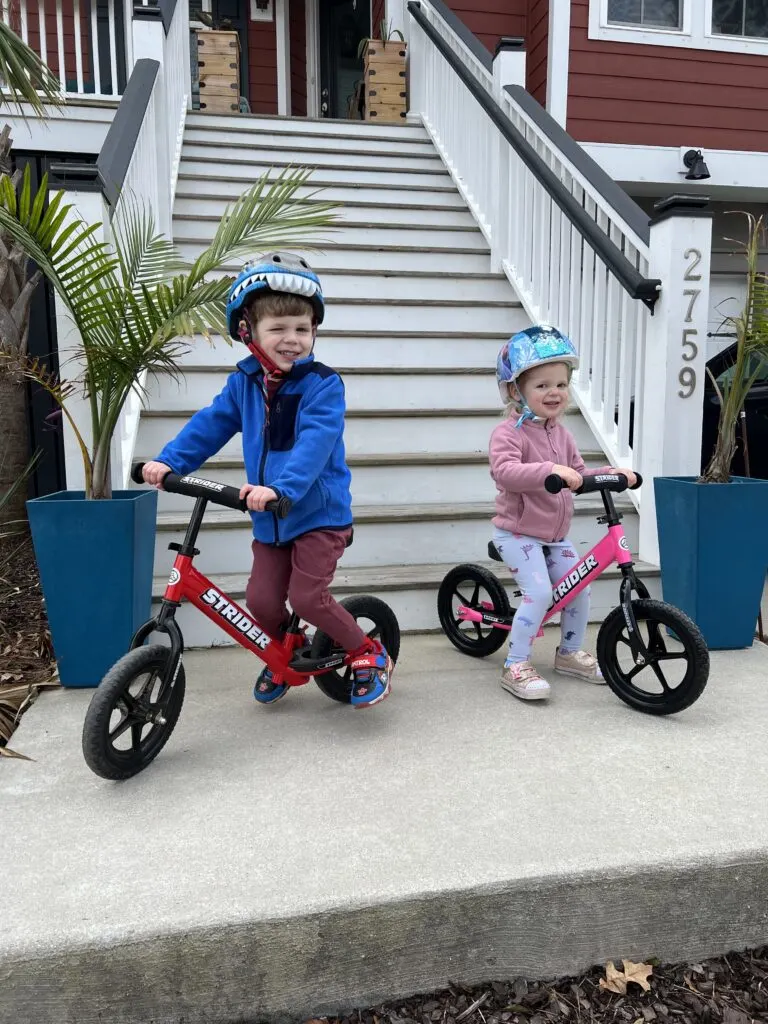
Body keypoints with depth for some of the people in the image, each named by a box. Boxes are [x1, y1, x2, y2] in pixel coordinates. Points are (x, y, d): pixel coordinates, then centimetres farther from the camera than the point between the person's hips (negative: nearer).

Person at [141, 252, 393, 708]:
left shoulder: (322, 384, -16)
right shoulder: (243, 383, 3)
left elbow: (315, 441, -30)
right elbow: (209, 425, 5)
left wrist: (280, 486, -44)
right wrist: (168, 461, -8)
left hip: (319, 512, -5)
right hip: (269, 518, 6)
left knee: (306, 596, -12)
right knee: (262, 599, 4)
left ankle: (370, 654, 11)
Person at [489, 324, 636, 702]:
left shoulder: (561, 434, 9)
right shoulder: (508, 432, -18)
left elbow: (578, 474, 14)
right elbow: (505, 471, -36)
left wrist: (608, 473, -3)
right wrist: (549, 471, -47)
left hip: (555, 534, 8)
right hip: (517, 532, -8)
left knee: (579, 587, 9)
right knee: (539, 592, -19)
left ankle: (570, 653, 30)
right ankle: (515, 666, -6)